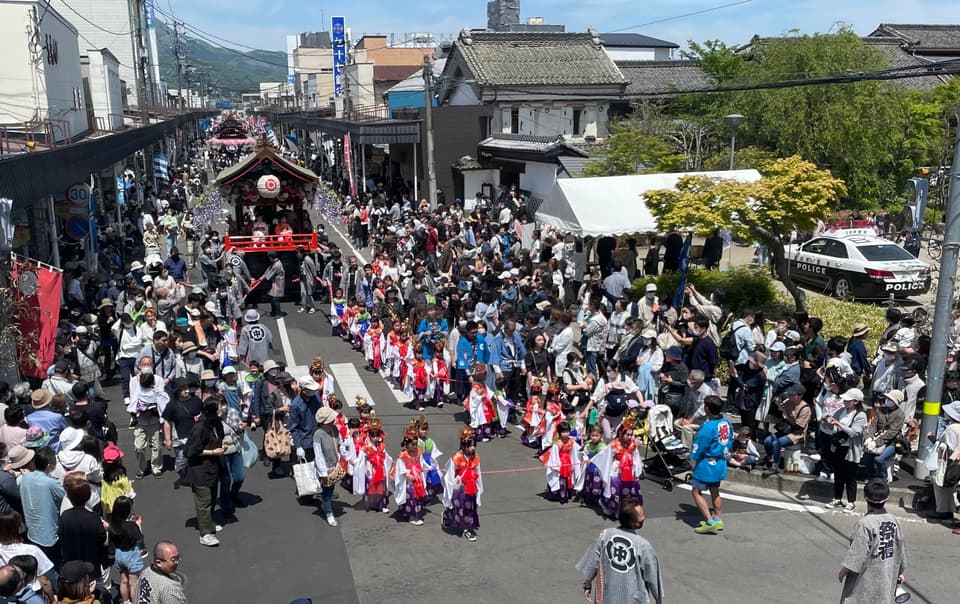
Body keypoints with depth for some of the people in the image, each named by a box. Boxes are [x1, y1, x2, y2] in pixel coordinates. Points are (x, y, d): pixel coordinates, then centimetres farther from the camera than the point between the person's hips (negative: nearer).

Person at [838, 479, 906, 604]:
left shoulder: (865, 523, -20)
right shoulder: (894, 521, -2)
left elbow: (856, 553, -19)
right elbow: (901, 548, 9)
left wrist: (843, 570, -6)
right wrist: (900, 572, 23)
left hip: (867, 579, -6)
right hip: (887, 578, 6)